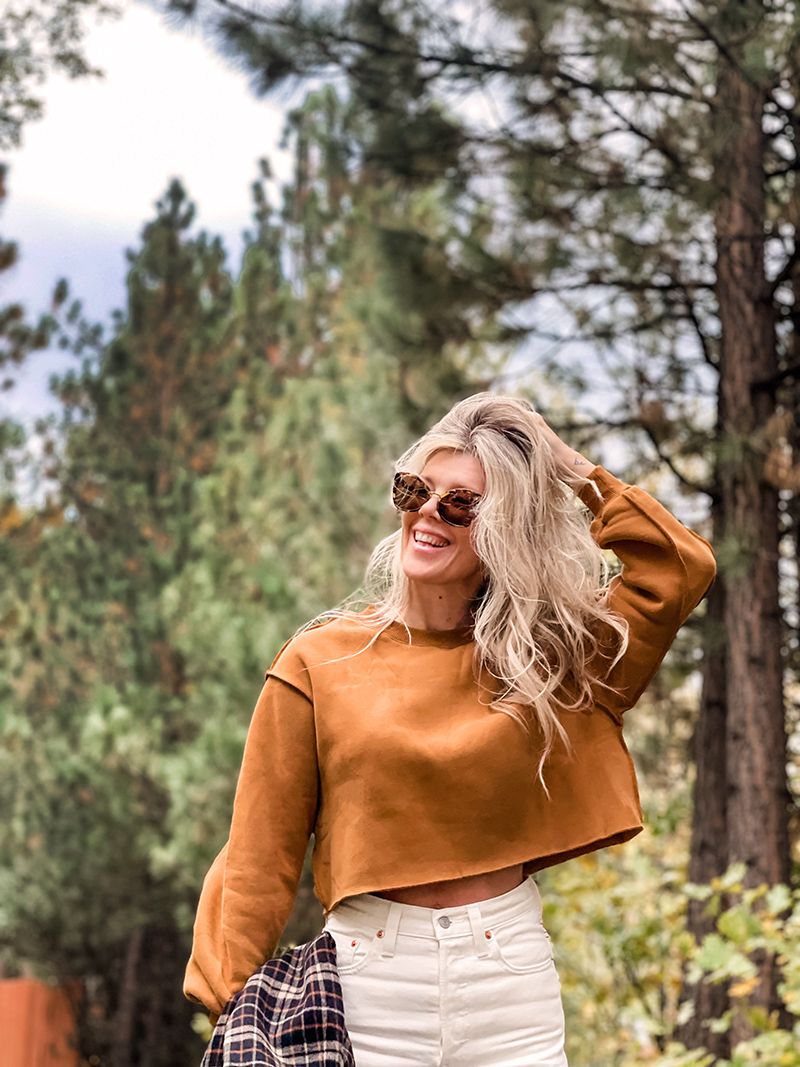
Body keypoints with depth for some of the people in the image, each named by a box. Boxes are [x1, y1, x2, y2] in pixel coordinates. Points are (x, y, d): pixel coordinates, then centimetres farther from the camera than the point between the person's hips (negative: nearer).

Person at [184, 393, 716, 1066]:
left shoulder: (542, 659, 4)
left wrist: (579, 475, 1)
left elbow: (681, 570, -1)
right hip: (369, 978, -1)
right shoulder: (320, 663, -1)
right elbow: (263, 854, 0)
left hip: (511, 979, 2)